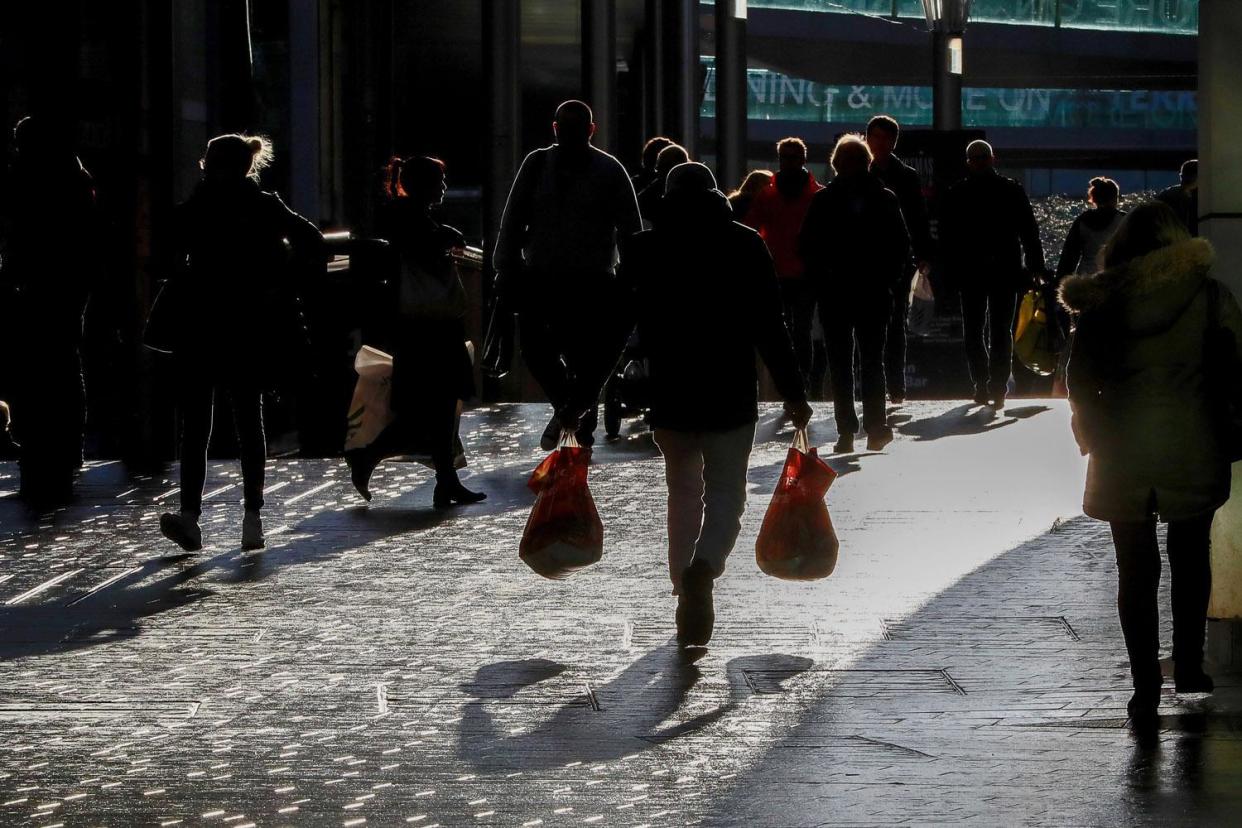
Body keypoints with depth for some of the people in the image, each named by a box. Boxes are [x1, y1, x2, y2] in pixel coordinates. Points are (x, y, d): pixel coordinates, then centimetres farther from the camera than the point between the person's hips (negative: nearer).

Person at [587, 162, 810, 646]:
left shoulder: (643, 250, 1)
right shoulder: (746, 246, -1)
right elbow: (769, 328, -4)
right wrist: (793, 394, 1)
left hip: (669, 396, 1)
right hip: (732, 397, -1)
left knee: (683, 494, 17)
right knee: (725, 495, 4)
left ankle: (690, 601, 18)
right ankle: (703, 568, -26)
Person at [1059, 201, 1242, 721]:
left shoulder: (1104, 300, -2)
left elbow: (1080, 377, -2)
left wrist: (1094, 435, 10)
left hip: (1123, 456, 0)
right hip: (1193, 451, 0)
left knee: (1136, 569, 5)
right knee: (1190, 559, 20)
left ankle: (1145, 687, 3)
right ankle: (1189, 665, 21)